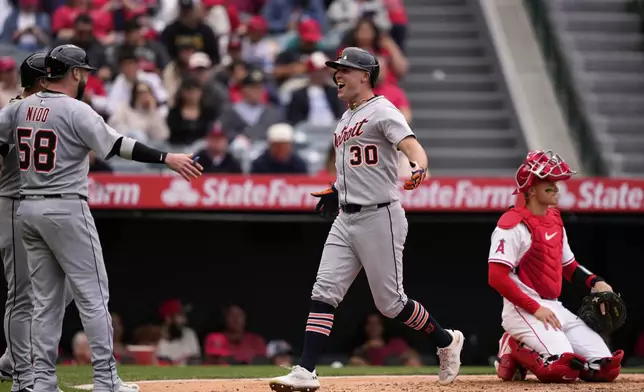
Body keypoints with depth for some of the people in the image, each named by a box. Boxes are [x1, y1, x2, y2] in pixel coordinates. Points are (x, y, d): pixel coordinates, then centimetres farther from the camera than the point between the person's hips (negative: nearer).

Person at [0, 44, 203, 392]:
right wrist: (166, 158, -19)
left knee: (45, 300, 11)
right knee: (93, 295, -2)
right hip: (66, 208, -7)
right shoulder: (76, 111, -11)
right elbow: (119, 146, -18)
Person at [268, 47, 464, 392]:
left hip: (379, 217, -8)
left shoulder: (382, 111, -10)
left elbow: (413, 148, -25)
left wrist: (418, 170, -46)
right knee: (324, 293, -4)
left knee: (390, 302, -2)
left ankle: (446, 341, 21)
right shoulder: (345, 120, 17)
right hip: (346, 219, 8)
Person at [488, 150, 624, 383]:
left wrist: (595, 283, 5)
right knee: (565, 368, -30)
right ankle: (515, 352, -1)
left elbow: (568, 266, 25)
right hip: (522, 310, -9)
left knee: (606, 368, -4)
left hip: (554, 309, 9)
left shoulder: (555, 219, 16)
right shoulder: (513, 224, -12)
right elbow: (497, 277, -18)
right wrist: (535, 309, -20)